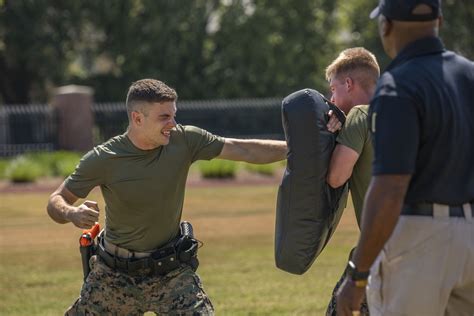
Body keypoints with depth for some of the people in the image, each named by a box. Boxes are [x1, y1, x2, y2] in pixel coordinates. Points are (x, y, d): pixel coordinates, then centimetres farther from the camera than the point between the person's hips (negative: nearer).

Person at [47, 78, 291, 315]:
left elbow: (245, 150, -9)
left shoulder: (184, 140, -11)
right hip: (115, 274, -1)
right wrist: (71, 214, -33)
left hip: (170, 270, 1)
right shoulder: (102, 159, -16)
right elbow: (56, 201, -10)